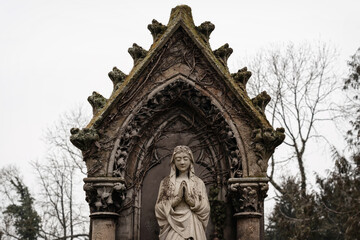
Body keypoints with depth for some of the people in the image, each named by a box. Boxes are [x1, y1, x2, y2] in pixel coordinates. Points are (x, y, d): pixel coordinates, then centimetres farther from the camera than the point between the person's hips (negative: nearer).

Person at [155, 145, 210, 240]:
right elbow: (159, 208, 0)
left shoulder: (199, 183, 5)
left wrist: (189, 198, -13)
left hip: (193, 228, 0)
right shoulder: (166, 182, 5)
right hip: (173, 228, 0)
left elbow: (205, 209, 1)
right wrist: (177, 198, -13)